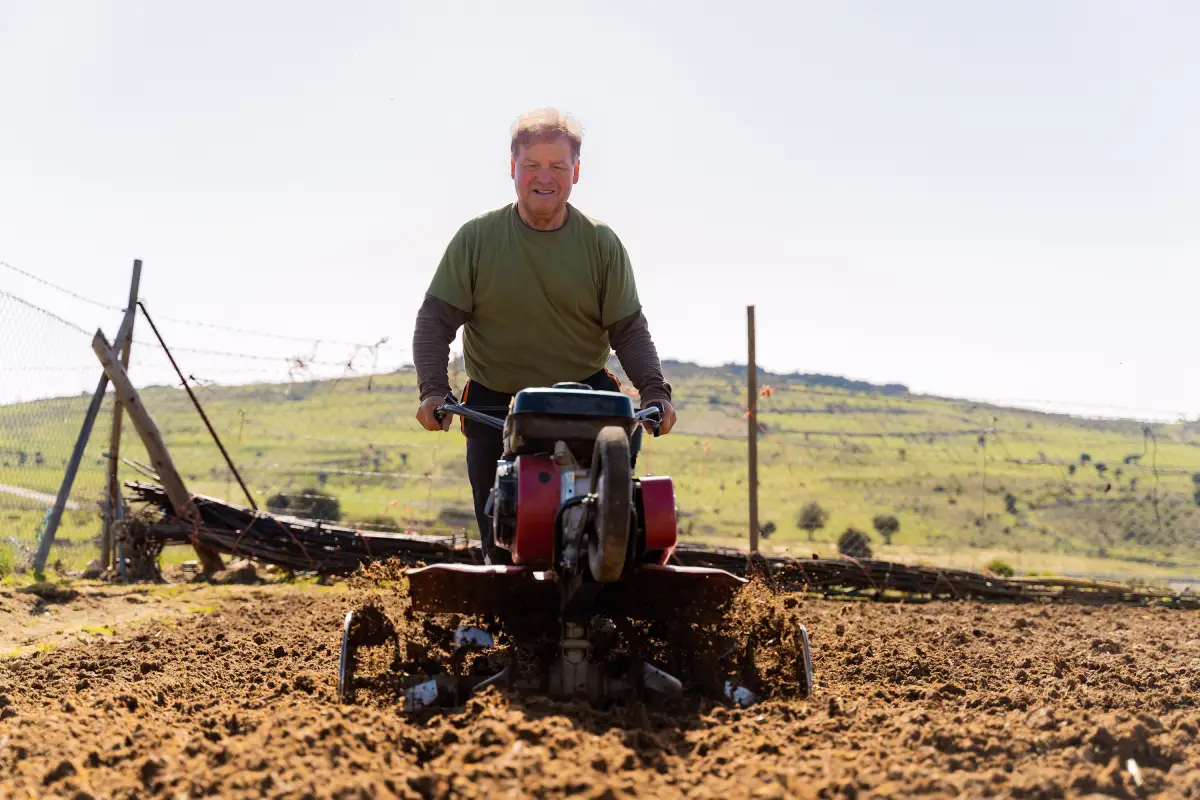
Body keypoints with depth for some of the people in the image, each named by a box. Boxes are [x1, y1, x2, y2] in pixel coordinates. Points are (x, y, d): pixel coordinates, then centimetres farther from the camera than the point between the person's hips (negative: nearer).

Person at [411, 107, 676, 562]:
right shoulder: (476, 239, -1)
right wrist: (433, 391, -16)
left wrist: (655, 392, -14)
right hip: (494, 403, 0)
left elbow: (628, 330, 2)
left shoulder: (601, 244, 2)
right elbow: (435, 320, -2)